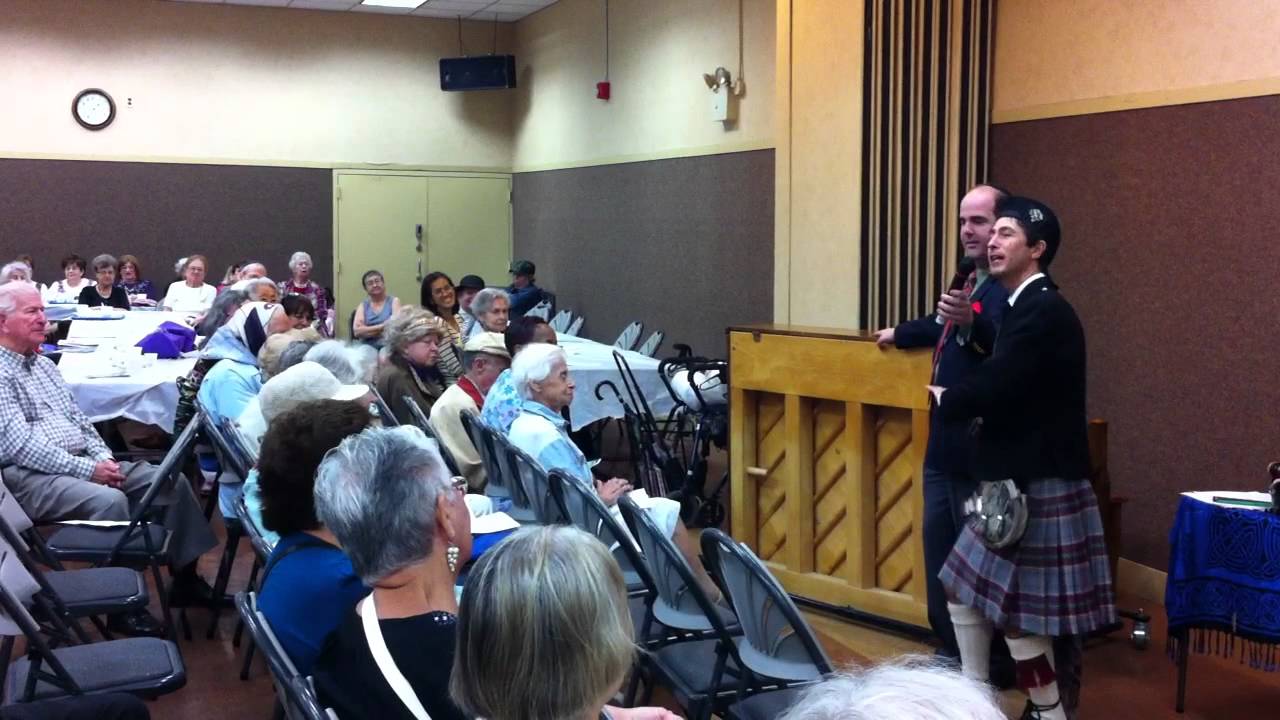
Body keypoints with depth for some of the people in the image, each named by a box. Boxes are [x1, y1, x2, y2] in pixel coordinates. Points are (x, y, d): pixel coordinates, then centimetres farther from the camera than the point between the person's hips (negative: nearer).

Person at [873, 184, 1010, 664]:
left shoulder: (1007, 288, -16)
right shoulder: (967, 283, 15)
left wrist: (971, 323, -53)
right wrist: (898, 335, 53)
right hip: (945, 445, 10)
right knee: (938, 548, 14)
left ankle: (991, 662, 8)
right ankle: (951, 651, 24)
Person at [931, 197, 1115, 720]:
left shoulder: (1043, 312, -19)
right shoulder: (1027, 308, 13)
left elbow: (992, 388, -25)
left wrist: (945, 400, -6)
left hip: (1039, 487, -10)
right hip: (1018, 481, 10)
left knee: (1019, 610, -2)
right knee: (963, 589, 17)